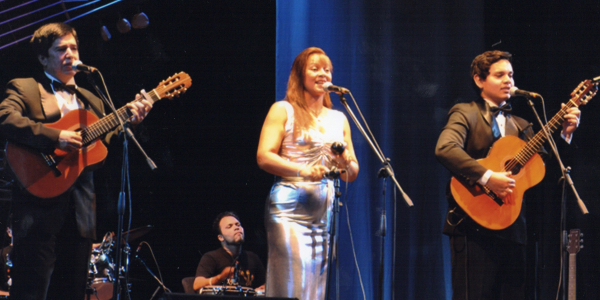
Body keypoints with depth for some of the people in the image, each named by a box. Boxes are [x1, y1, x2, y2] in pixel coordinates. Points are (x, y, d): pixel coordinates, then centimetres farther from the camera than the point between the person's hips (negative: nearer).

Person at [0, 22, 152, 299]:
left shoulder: (91, 101, 25)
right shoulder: (23, 89, 7)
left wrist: (129, 121, 3)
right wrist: (55, 137, -22)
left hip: (80, 211, 6)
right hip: (40, 203, -6)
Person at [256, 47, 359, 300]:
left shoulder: (338, 119, 20)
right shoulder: (283, 110, 6)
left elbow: (352, 173, 20)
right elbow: (264, 157, -5)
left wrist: (345, 160, -4)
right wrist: (303, 170, -17)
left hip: (326, 211, 5)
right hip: (289, 208, -5)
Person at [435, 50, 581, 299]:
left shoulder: (519, 126, 21)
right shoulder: (466, 113, 1)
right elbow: (445, 148, -19)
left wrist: (565, 133, 0)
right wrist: (487, 178, -25)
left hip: (511, 231, 7)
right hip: (474, 228, -6)